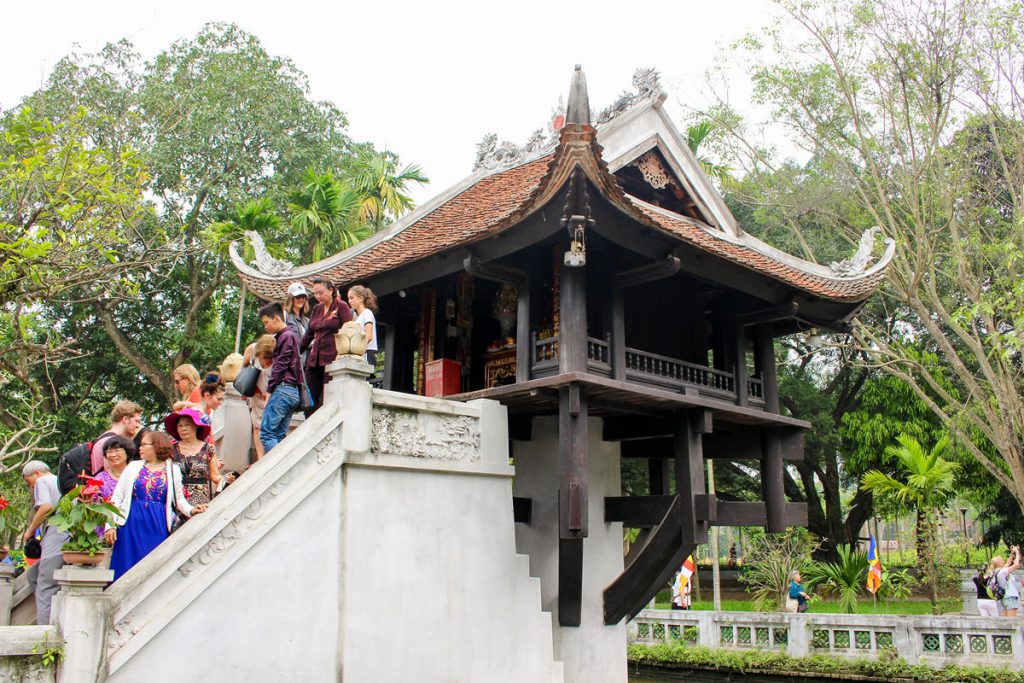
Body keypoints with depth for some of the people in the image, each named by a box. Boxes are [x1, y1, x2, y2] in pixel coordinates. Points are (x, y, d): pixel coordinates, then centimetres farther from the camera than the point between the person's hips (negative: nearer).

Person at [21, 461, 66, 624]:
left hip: (55, 537, -9)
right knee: (34, 574, 18)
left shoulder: (42, 481, 6)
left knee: (45, 589, -8)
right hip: (70, 536, 9)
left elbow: (46, 507, -12)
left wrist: (30, 531, -1)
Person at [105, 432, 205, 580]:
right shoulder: (133, 467, 10)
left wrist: (191, 510, -9)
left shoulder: (172, 470, 8)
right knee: (127, 569, 0)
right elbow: (117, 497, 8)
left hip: (158, 526, -1)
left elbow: (179, 498, 11)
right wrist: (111, 525, -1)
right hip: (132, 524, 1)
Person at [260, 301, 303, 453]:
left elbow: (280, 367, -13)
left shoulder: (286, 336, -7)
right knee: (279, 435, 7)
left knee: (266, 432, -12)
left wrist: (269, 391, -11)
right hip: (292, 392, 10)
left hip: (283, 388, -10)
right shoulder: (290, 336, 22)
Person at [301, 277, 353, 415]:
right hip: (315, 359, 6)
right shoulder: (316, 309, 17)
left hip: (333, 358, -6)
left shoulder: (341, 307, -1)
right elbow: (309, 333, 24)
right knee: (310, 398, 3)